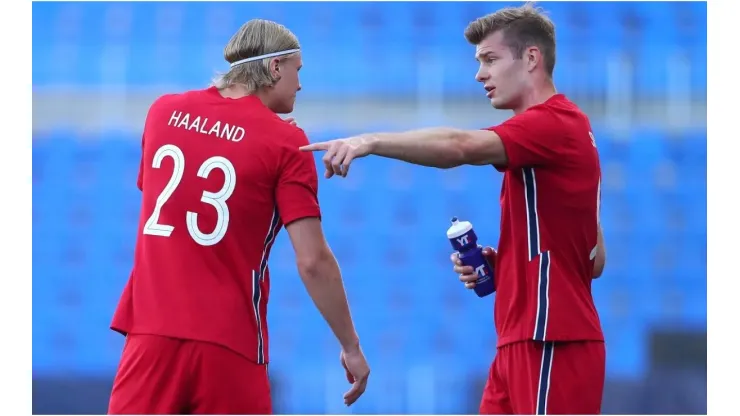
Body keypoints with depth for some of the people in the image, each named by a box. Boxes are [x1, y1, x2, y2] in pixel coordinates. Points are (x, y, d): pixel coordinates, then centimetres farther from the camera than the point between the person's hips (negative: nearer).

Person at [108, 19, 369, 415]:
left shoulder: (163, 111, 8)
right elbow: (313, 261, -7)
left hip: (151, 333, 3)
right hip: (228, 345, -3)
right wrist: (351, 346, 2)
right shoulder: (286, 141, -4)